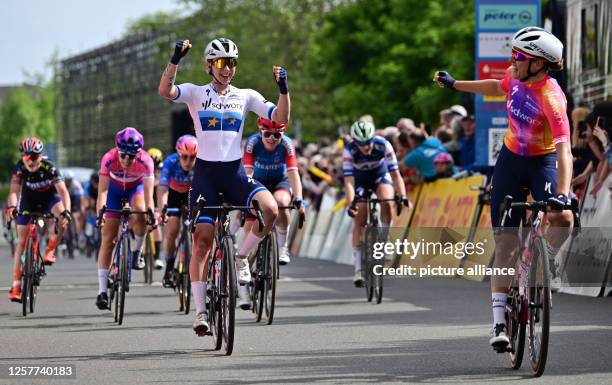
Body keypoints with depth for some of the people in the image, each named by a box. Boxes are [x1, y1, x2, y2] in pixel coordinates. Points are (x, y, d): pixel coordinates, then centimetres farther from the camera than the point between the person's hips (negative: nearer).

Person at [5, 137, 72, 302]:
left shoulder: (49, 168, -31)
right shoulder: (20, 168, -27)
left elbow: (63, 191, -38)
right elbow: (14, 190, -38)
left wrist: (66, 211, -55)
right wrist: (11, 207, -59)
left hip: (49, 197, -1)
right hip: (29, 200, 1)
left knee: (61, 216, -35)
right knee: (21, 240, -5)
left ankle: (50, 251, -15)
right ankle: (16, 285, -2)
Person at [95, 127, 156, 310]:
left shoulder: (145, 162, -35)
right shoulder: (109, 159, -35)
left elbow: (148, 192, -40)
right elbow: (102, 190, -39)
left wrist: (150, 211, -56)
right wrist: (100, 212, -53)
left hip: (136, 187, 0)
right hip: (115, 189, 0)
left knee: (140, 214, -34)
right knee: (108, 238, -6)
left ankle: (137, 252, -7)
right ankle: (102, 291, -5)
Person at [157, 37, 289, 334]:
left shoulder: (246, 96, 9)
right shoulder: (196, 93, 3)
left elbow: (281, 118, 1)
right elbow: (164, 91, -16)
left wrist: (283, 88, -13)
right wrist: (176, 60, -27)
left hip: (235, 173, 1)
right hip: (205, 173, -1)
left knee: (270, 209, -27)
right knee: (202, 240, -9)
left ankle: (241, 257, -2)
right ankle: (200, 312, -4)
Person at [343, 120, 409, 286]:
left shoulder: (383, 145, -32)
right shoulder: (349, 150, -32)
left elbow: (395, 173, -32)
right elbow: (349, 181, -36)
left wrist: (402, 195, -46)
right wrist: (350, 204, -51)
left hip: (380, 174, 0)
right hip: (360, 179, 0)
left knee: (387, 202, -31)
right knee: (359, 221, -9)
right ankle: (358, 269, -3)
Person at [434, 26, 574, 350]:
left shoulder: (551, 98, -28)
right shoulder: (515, 76, -9)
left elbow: (564, 150, -36)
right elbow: (498, 88, 17)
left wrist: (563, 193, -49)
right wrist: (455, 85, 23)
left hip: (542, 162, -5)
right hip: (510, 161, 5)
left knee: (562, 218, -32)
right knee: (505, 242, -1)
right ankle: (499, 322, -2)